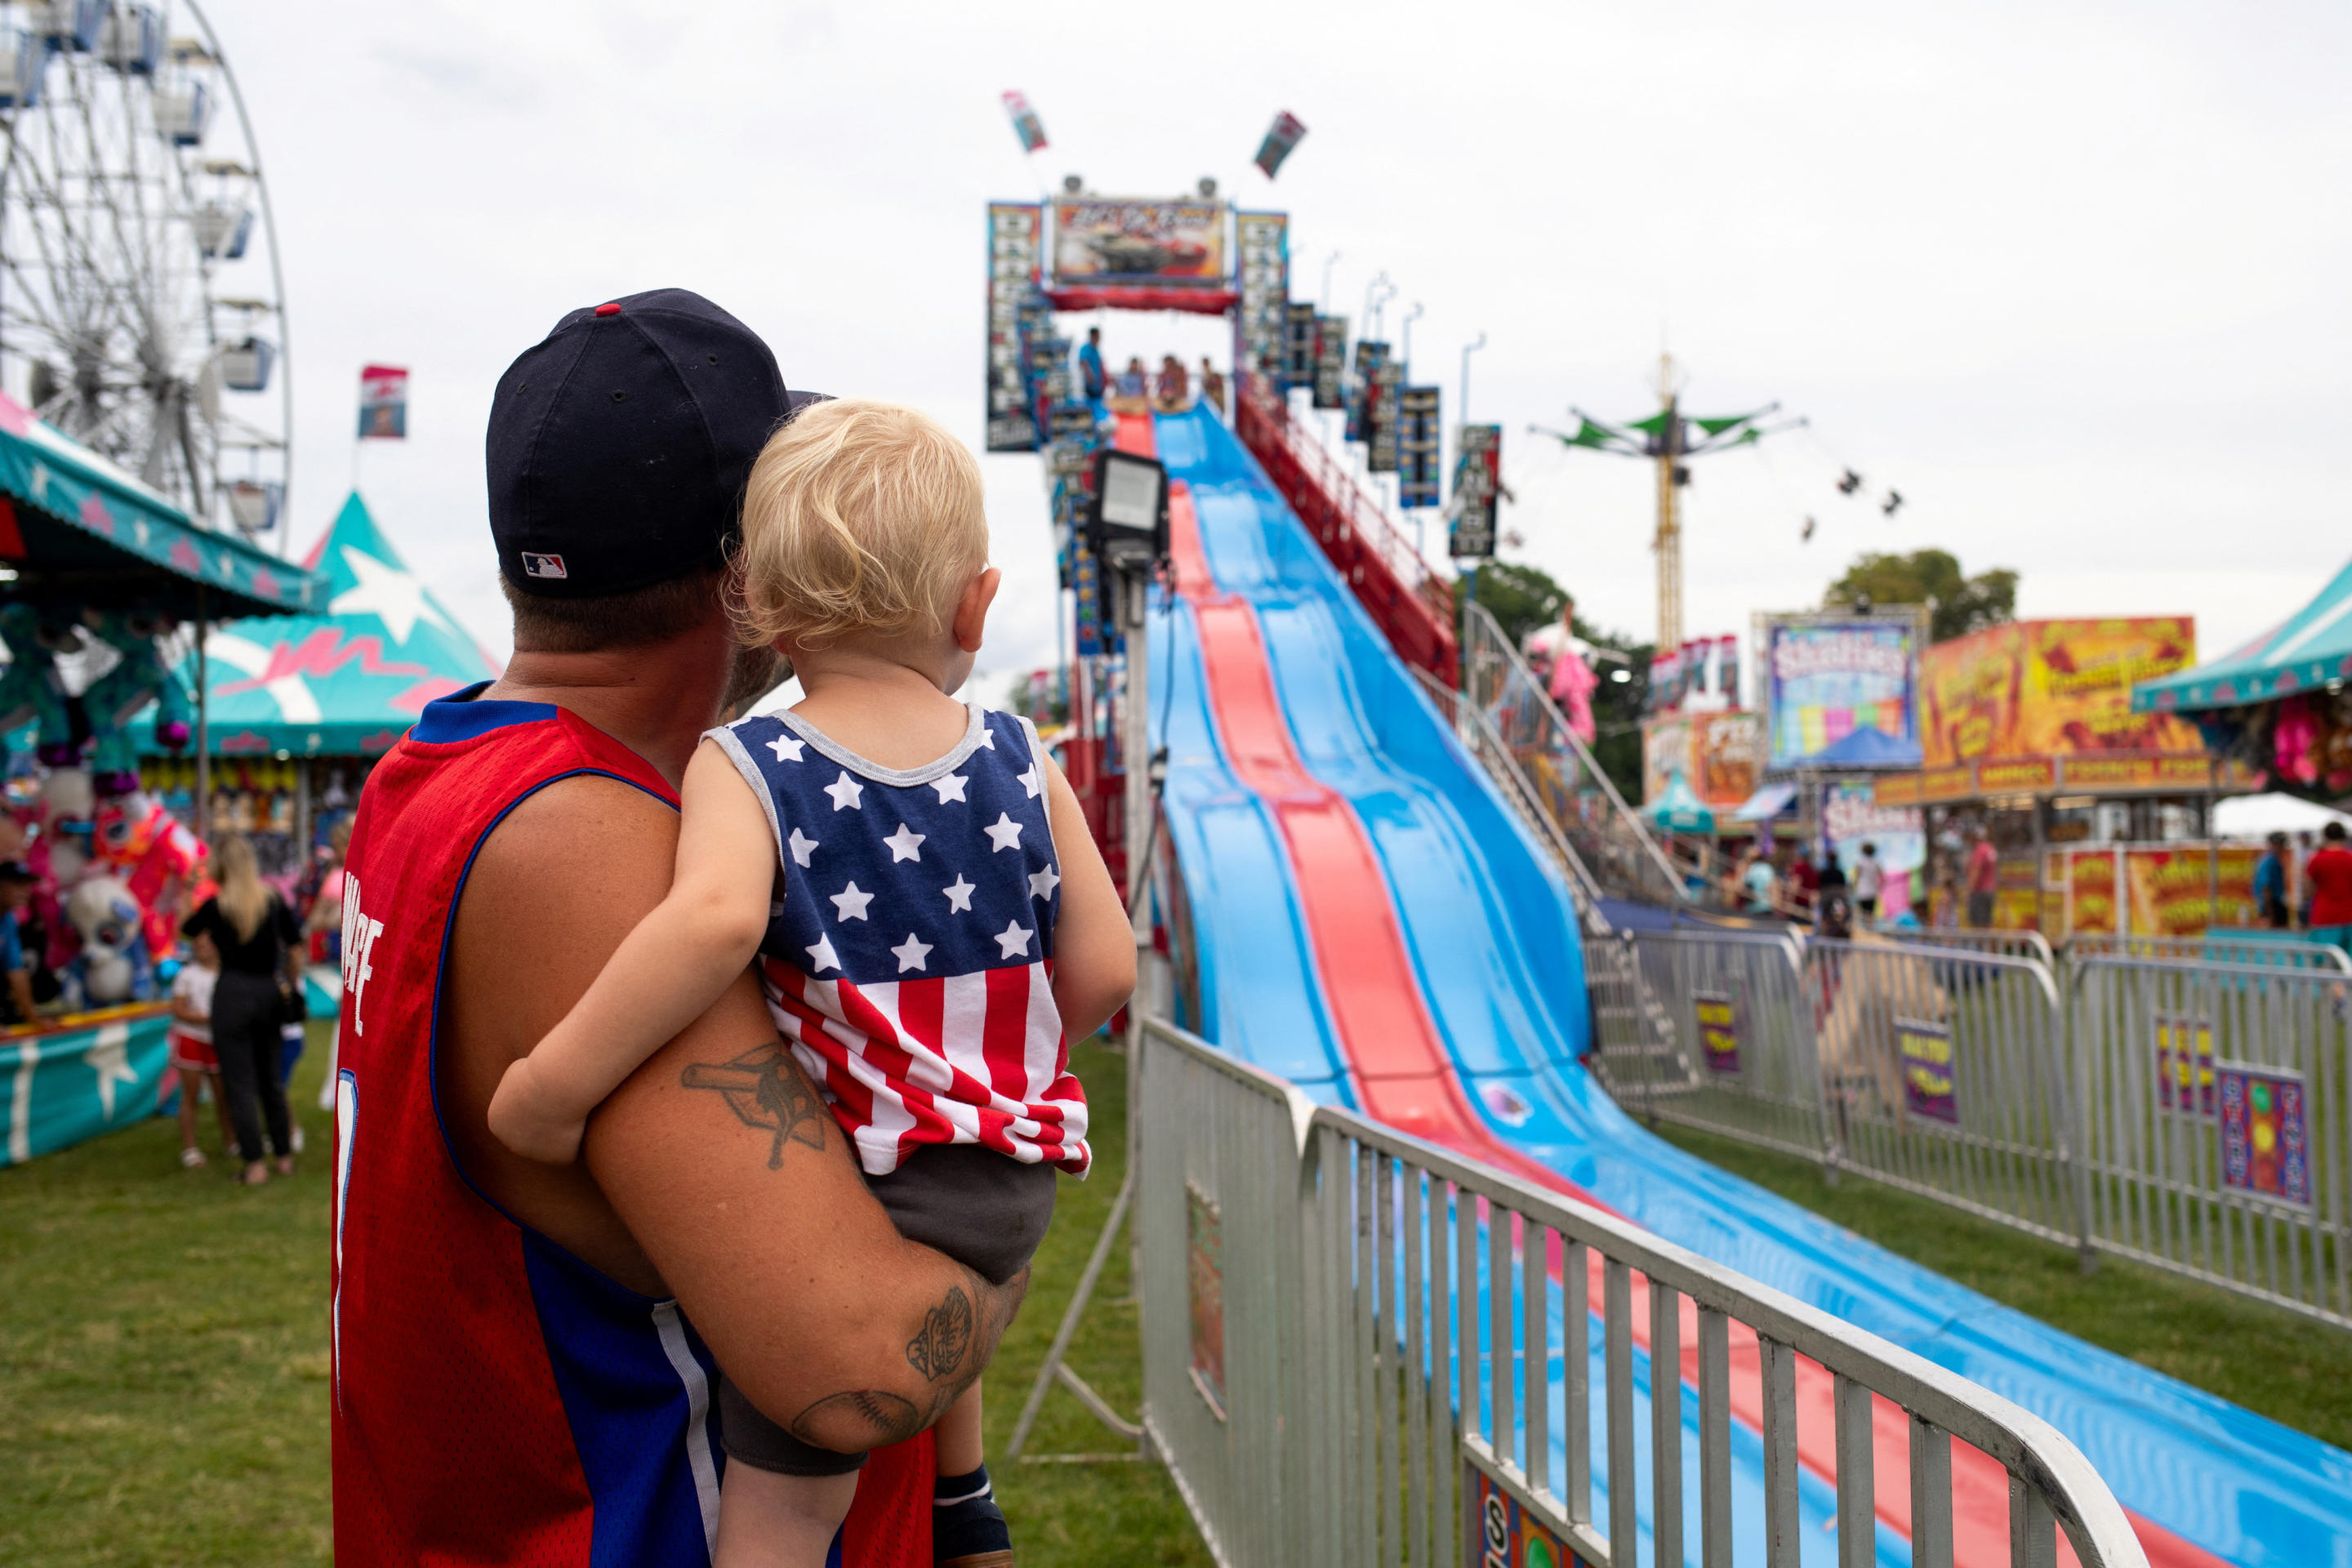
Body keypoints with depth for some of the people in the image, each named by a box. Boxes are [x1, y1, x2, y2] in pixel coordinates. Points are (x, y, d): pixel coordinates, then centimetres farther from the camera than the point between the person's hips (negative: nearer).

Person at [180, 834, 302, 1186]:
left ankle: (255, 1164, 3)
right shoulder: (273, 899, 0)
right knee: (271, 1079, 16)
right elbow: (295, 948, 3)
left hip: (232, 995, -4)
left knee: (239, 1084, 3)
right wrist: (292, 987, 14)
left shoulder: (216, 905, -10)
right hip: (268, 992, 4)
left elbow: (185, 930, 9)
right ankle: (284, 1156, 22)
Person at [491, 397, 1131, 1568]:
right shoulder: (1025, 767, 0)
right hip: (1014, 1181, 5)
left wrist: (553, 1081, -27)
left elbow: (719, 917, -33)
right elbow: (1103, 969, 2)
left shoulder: (741, 771, -12)